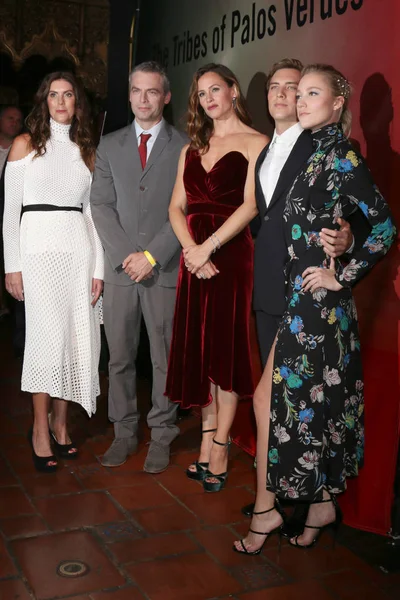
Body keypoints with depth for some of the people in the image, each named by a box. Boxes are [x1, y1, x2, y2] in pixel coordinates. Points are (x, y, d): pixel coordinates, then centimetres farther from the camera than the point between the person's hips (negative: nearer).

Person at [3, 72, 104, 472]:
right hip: (39, 247, -3)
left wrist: (98, 267, 4)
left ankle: (60, 424, 16)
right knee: (49, 337, -8)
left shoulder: (86, 152, 15)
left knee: (76, 339, 2)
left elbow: (90, 212, 12)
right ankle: (40, 429, 6)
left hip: (79, 247, 4)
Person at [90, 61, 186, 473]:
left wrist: (152, 255, -11)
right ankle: (124, 433, 20)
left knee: (165, 358, 4)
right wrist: (125, 255, -8)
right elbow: (101, 205, 5)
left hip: (165, 269, -2)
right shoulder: (109, 146, 13)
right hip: (119, 268, 3)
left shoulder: (184, 147, 3)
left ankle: (161, 436, 16)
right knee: (119, 357, 7)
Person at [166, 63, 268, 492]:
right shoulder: (192, 147, 17)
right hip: (193, 255, 6)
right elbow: (176, 207, 8)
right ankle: (207, 447, 18)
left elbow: (250, 204, -12)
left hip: (230, 253, -5)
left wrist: (208, 247, -18)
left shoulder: (254, 143, 0)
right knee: (199, 350, 7)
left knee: (225, 349, -1)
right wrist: (190, 249, -9)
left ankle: (218, 455, 6)